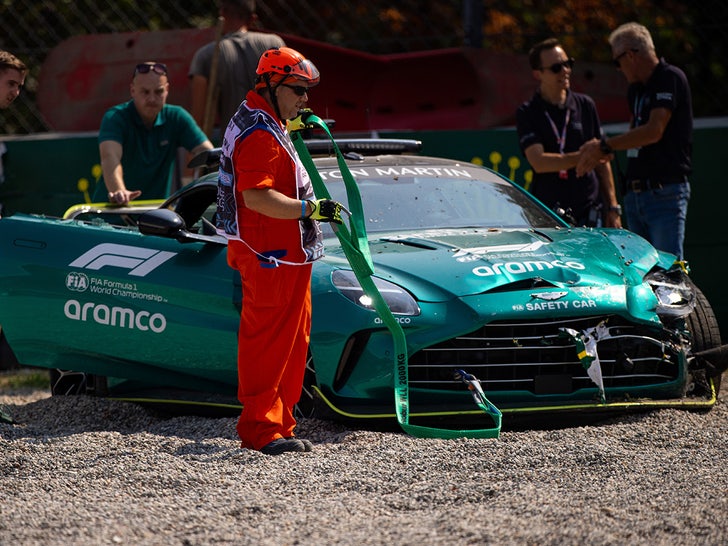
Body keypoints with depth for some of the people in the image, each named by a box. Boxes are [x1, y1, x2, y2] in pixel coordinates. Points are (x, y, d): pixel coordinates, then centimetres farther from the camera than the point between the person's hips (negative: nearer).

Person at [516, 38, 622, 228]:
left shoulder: (585, 105, 12)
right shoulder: (528, 113, 2)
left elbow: (601, 162, 16)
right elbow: (538, 162, -11)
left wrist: (612, 207, 12)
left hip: (589, 212, 2)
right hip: (548, 215, -2)